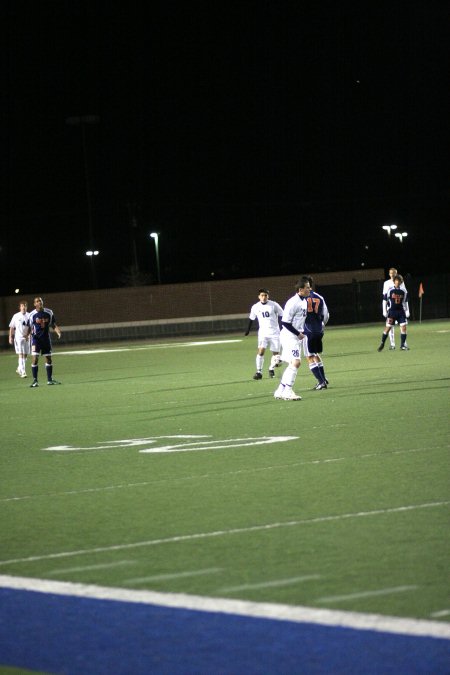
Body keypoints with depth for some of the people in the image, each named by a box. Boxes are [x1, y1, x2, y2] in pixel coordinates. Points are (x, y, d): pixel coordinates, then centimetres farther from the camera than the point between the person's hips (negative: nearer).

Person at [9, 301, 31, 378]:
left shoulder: (29, 316, 2)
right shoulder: (16, 316, -1)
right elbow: (12, 327, 5)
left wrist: (28, 334, -13)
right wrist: (10, 337, 1)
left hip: (26, 338, 3)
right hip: (18, 337, -3)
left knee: (25, 355, 10)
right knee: (21, 354, -11)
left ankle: (19, 369, 30)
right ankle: (23, 372, -15)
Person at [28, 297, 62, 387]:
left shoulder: (49, 313, 1)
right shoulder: (32, 315, -7)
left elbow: (53, 324, 8)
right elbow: (30, 328, -3)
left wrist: (58, 331, -10)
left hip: (46, 338, 4)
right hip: (36, 338, -4)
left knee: (48, 358, 9)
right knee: (35, 358, -13)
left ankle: (50, 379, 20)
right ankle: (35, 380, -7)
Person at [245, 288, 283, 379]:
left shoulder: (274, 305, -8)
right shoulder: (255, 307, 0)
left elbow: (281, 315, -1)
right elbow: (251, 319, 14)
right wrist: (248, 330, 12)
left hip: (274, 332, -1)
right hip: (263, 333, 1)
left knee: (275, 352, 4)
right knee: (261, 350, -15)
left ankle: (271, 369, 29)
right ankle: (259, 372, -12)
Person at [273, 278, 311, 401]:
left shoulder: (304, 301, 11)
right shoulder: (293, 303, -19)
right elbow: (285, 322, -20)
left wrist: (301, 333, 12)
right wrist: (298, 333, -16)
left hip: (297, 337, 10)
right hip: (289, 336, -10)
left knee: (293, 363, 12)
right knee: (296, 362, -17)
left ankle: (280, 391, 20)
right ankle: (287, 391, -14)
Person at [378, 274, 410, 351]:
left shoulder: (403, 291, 5)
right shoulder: (390, 290, -4)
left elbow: (405, 302, 15)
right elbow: (385, 301, 2)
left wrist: (407, 312, 9)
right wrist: (384, 311, -2)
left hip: (401, 312, 3)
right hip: (392, 311, -3)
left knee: (403, 327, -6)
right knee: (388, 328, -3)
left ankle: (403, 345, 4)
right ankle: (382, 344, 12)